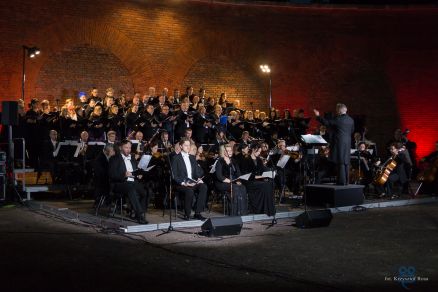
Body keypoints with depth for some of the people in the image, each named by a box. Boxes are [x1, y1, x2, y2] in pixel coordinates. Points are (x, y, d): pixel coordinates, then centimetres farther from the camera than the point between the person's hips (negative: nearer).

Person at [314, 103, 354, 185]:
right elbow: (352, 130, 18)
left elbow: (326, 122, -10)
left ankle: (341, 181, -3)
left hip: (339, 143, -6)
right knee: (345, 162, 11)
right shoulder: (351, 120, 7)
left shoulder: (338, 119, -13)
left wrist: (318, 116, 2)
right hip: (348, 143, 6)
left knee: (340, 163, -4)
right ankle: (346, 181, 15)